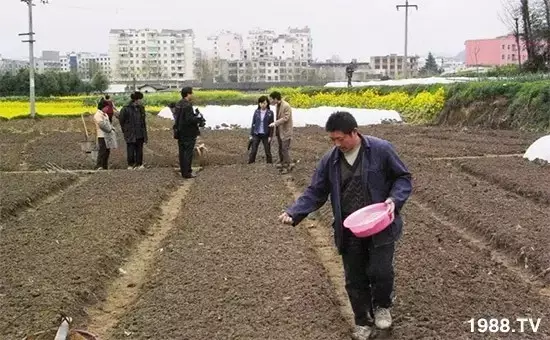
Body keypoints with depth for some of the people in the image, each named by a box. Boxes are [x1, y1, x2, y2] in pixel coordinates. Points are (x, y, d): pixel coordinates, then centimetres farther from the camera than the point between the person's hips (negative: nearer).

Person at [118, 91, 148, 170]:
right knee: (131, 149, -3)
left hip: (140, 134, 5)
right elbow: (121, 119, 0)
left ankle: (139, 164, 14)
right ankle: (130, 165, 5)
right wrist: (125, 130, 4)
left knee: (139, 149, 8)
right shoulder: (126, 109, -10)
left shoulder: (141, 108, 9)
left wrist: (144, 132, 13)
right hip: (130, 134, -5)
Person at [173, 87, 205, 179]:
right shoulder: (187, 105, -21)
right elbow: (189, 119, -26)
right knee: (188, 152, -2)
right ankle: (186, 173, 1)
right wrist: (199, 119, -12)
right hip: (188, 133, -9)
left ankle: (183, 170, 26)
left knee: (182, 152, 16)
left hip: (180, 132, 9)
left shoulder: (178, 104, 9)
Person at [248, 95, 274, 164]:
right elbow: (253, 123, 4)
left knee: (268, 151, 6)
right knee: (253, 151, -1)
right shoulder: (256, 112, 0)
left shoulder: (270, 113, -6)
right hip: (256, 134, 1)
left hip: (265, 135, -1)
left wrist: (270, 136, -8)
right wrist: (251, 135, 1)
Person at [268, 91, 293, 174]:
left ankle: (287, 166, 2)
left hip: (285, 131, -9)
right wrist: (276, 124, 12)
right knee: (280, 148, 17)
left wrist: (275, 123, -25)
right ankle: (282, 162, 30)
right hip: (279, 130, 9)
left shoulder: (286, 106, -20)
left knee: (285, 149, -5)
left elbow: (285, 118, -24)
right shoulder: (277, 105, 6)